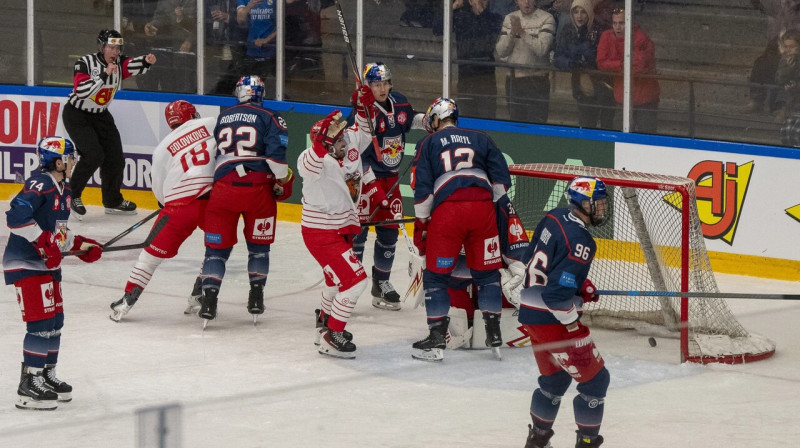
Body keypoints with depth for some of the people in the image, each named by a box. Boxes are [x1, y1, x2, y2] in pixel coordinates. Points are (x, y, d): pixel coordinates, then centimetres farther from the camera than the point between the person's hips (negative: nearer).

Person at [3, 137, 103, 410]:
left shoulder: (64, 190, 11)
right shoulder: (38, 185, -20)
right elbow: (16, 217, -31)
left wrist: (80, 245, 11)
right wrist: (44, 242, -32)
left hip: (48, 264, 10)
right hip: (24, 263, -10)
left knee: (55, 321, 15)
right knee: (41, 323, -12)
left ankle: (46, 376, 28)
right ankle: (29, 387, -8)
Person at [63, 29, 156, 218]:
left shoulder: (118, 63, -5)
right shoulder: (86, 63, -22)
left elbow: (132, 65, -24)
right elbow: (82, 90, -33)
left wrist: (146, 61, -45)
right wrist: (104, 75, -40)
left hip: (100, 115, 7)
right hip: (76, 115, -7)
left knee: (115, 157, 6)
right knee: (94, 155, -20)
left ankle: (113, 201, 23)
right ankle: (72, 195, -3)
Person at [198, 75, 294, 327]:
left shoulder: (223, 118, 18)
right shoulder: (269, 118, 3)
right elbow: (276, 154, -10)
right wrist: (283, 182, 1)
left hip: (224, 186, 2)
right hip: (258, 187, -2)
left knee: (217, 246, 7)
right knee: (259, 245, 15)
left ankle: (209, 298, -4)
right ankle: (256, 296, 14)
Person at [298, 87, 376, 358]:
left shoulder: (350, 142, -6)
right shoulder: (314, 160, -29)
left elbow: (364, 131, 13)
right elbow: (310, 165, -53)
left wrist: (366, 106, -7)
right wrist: (324, 138, -66)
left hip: (341, 228, 9)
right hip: (321, 232, -9)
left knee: (339, 278, 28)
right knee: (354, 280, -14)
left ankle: (325, 322, 51)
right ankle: (330, 338, -6)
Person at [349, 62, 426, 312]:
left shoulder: (399, 103, 2)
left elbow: (410, 120, 27)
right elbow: (356, 155, -22)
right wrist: (373, 188, -25)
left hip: (389, 176, 7)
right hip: (363, 177, -7)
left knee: (389, 229, 10)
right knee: (358, 228, -10)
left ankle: (382, 282, 22)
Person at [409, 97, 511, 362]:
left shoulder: (428, 144, 15)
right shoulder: (480, 139, 21)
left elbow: (422, 188, 6)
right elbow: (502, 178, 15)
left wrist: (421, 223, 15)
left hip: (447, 210, -2)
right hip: (482, 207, 2)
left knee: (436, 275, 6)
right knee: (487, 272, 16)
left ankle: (437, 338, 1)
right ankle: (493, 332, 14)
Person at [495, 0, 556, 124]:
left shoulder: (546, 19, -4)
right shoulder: (509, 19, 10)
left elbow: (542, 49, -17)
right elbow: (500, 52, 4)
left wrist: (522, 32, -22)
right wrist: (512, 34, -12)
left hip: (536, 80, -5)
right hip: (512, 78, 5)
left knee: (537, 122, -8)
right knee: (516, 119, 8)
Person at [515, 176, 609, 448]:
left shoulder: (553, 218, 5)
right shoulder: (580, 241, -23)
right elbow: (558, 293, -27)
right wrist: (573, 325, -14)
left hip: (529, 311, 9)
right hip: (552, 320, -9)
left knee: (554, 376, 26)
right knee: (594, 379, 2)